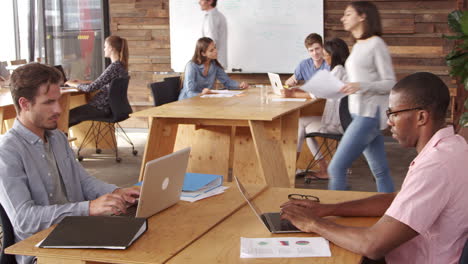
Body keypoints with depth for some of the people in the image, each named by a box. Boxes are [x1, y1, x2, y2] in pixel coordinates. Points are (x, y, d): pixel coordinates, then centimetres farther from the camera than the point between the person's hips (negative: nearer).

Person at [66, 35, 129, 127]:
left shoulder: (114, 67, -22)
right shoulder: (121, 65, 7)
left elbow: (91, 88, -20)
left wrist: (75, 84, -3)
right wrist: (81, 83, 13)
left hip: (102, 108, -9)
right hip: (110, 105, 9)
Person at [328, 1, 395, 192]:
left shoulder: (376, 44, -10)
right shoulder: (358, 46, 14)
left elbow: (390, 84, -12)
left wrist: (361, 86, -25)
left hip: (369, 114, -8)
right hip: (359, 113, 8)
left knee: (336, 167, -9)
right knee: (380, 171, 11)